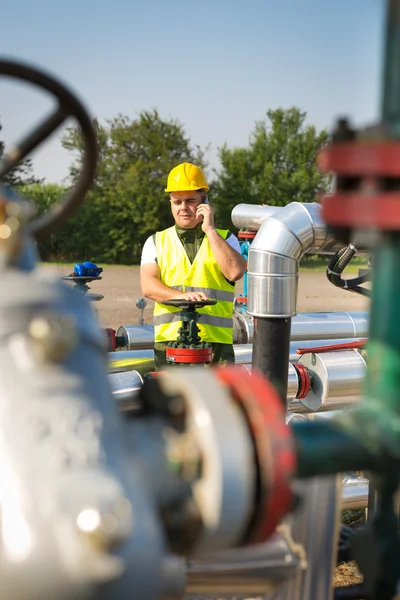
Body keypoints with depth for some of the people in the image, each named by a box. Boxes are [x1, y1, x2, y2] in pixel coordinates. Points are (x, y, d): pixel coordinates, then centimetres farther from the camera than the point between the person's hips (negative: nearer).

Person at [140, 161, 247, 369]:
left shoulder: (225, 239, 15)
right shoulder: (156, 242, 16)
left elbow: (235, 272, -6)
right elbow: (148, 285, 0)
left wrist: (210, 230, -5)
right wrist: (181, 296, -18)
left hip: (216, 342, 0)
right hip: (169, 340, 1)